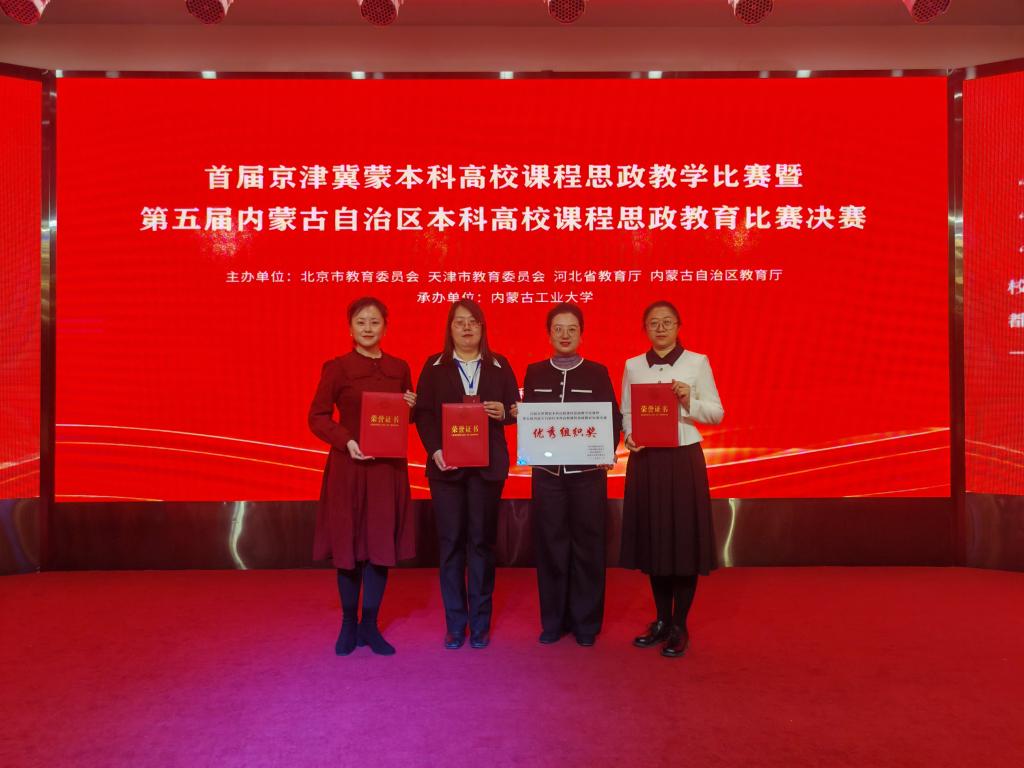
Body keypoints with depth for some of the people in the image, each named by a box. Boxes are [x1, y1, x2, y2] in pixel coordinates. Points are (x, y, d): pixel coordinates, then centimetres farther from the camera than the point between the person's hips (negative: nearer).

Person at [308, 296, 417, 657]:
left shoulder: (399, 368, 8)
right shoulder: (336, 368, -2)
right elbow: (317, 417, -2)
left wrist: (411, 407, -5)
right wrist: (346, 441, -17)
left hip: (388, 467, 3)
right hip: (348, 467, -3)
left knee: (381, 544, 7)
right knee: (349, 545, 6)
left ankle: (370, 626, 21)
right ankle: (348, 626, 24)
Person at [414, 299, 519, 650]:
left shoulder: (499, 365, 10)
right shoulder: (434, 366, 7)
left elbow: (517, 408, 8)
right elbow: (423, 413, -1)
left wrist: (504, 412, -14)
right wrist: (435, 450, -15)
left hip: (487, 464, 1)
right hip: (446, 464, 0)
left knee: (482, 541, 5)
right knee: (450, 542, 3)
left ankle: (480, 623, 16)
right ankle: (455, 623, 14)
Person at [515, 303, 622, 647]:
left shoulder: (597, 372, 4)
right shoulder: (534, 372, 9)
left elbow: (613, 418, 1)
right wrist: (517, 415, -16)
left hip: (588, 471, -1)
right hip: (546, 471, 1)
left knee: (587, 546, 4)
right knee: (550, 545, 5)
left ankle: (586, 622, 18)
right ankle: (553, 621, 19)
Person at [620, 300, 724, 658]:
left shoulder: (697, 362, 0)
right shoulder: (633, 366, 7)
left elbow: (716, 413, 1)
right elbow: (626, 412, 11)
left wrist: (689, 401, -16)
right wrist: (629, 436, -9)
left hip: (684, 458, -2)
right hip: (646, 459, 3)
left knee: (684, 539, 1)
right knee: (653, 538, 9)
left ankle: (679, 626, 16)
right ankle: (662, 621, 25)